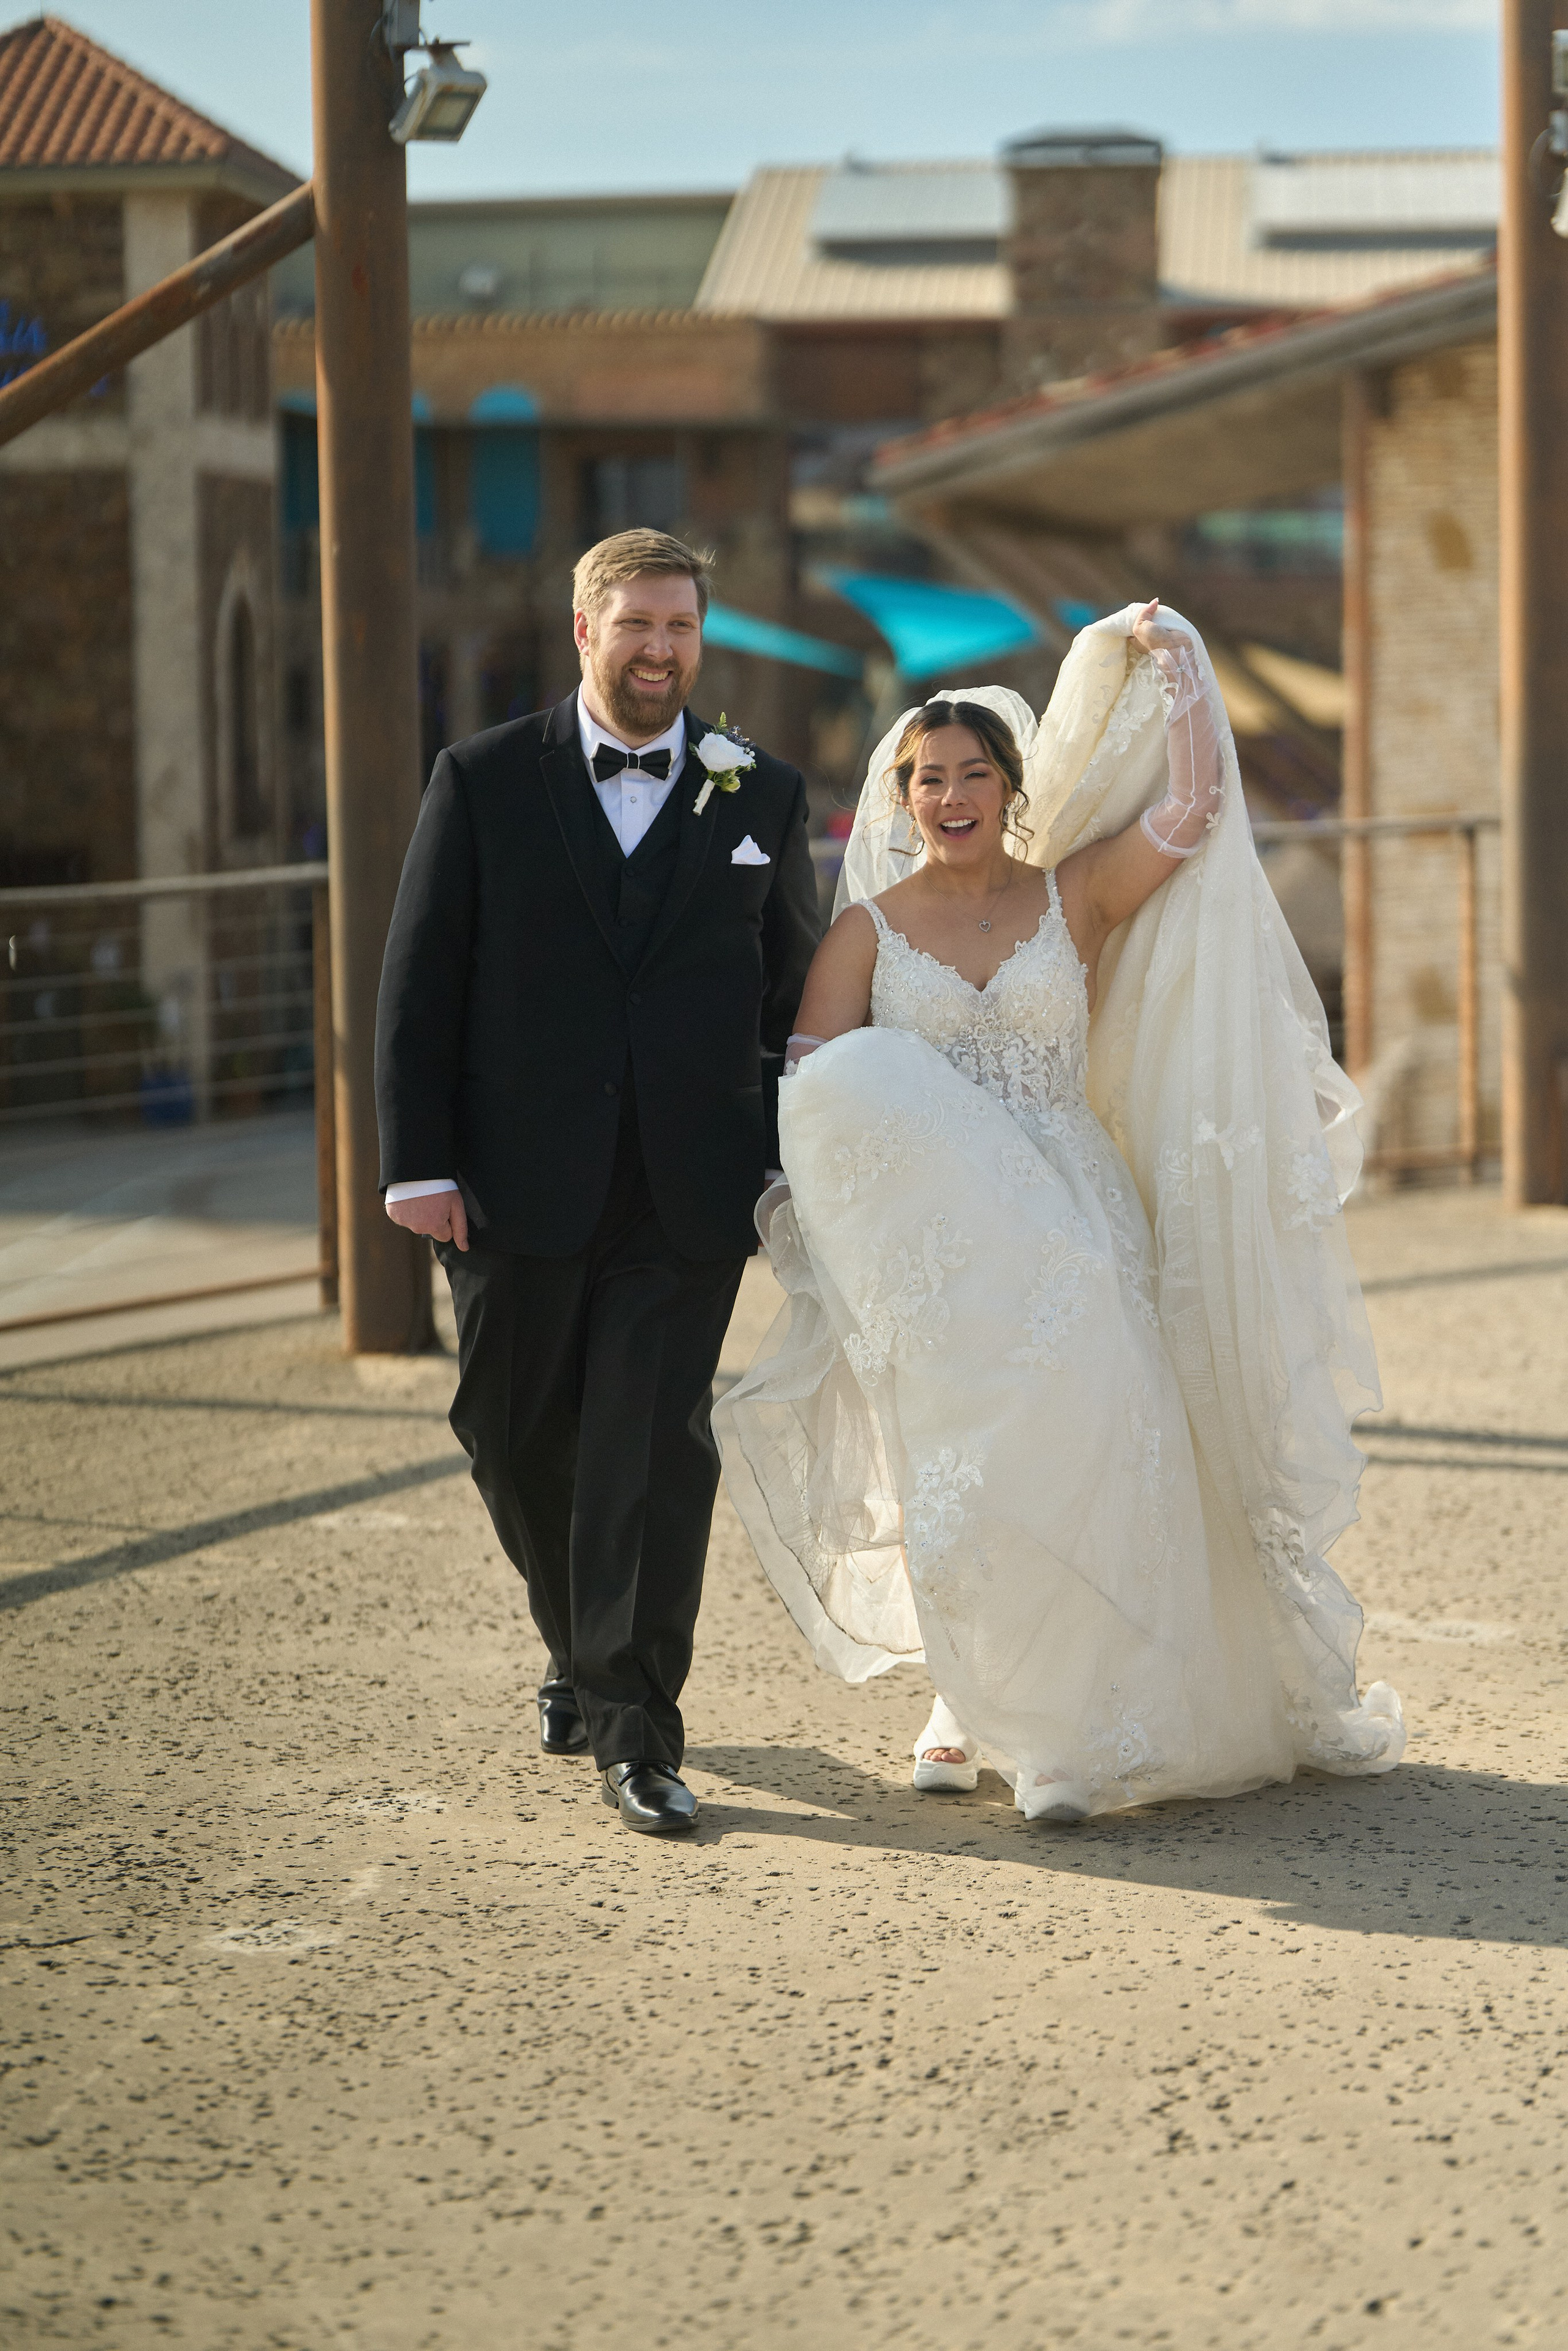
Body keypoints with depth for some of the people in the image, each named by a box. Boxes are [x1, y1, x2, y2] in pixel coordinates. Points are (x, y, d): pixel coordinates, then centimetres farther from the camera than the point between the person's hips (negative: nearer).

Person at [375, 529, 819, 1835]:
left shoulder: (762, 797, 7)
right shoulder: (484, 783, 2)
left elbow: (797, 996, 11)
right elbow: (419, 988, 1)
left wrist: (790, 1173, 4)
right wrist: (420, 1163, -6)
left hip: (689, 1193, -1)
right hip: (519, 1187, 1)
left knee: (656, 1453, -6)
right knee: (517, 1438, 11)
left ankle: (638, 1734, -1)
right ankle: (581, 1652, 35)